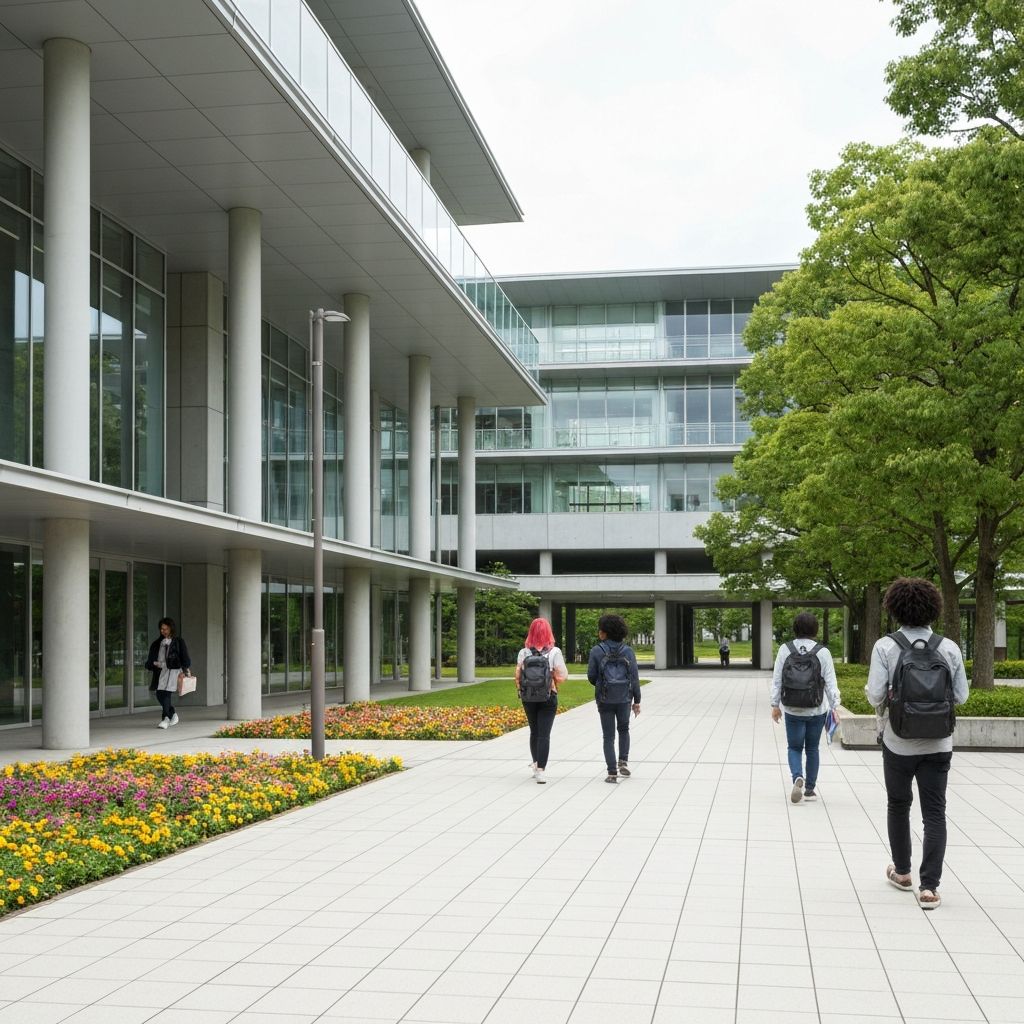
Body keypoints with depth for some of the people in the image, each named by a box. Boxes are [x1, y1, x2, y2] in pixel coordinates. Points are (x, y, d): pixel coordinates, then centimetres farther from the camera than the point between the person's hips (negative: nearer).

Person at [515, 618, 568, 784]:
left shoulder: (523, 653, -4)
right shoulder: (554, 652, -11)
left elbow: (518, 676, -2)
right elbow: (562, 677, -13)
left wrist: (520, 691, 12)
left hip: (528, 698, 3)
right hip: (548, 697, -3)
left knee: (534, 731, 19)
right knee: (544, 734, -3)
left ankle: (536, 764, 31)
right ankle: (540, 770, -11)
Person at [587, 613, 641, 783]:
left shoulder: (596, 651, -8)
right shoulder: (627, 651, -3)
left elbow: (591, 676, -3)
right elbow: (635, 677, -4)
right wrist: (637, 701, 2)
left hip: (605, 699, -1)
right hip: (624, 698, 2)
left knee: (608, 736, 8)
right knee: (623, 729, 26)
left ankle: (612, 772, 2)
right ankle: (623, 761, 14)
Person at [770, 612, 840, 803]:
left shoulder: (785, 650, -5)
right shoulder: (822, 651, -7)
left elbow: (776, 680, -1)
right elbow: (830, 682, -6)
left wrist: (775, 704, 8)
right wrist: (834, 707, 3)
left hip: (792, 709, 0)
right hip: (817, 710, 0)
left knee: (795, 747, 12)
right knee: (812, 748, 15)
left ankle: (797, 777, -14)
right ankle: (810, 789, 19)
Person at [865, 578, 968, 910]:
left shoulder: (886, 647, -11)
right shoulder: (949, 648, -5)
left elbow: (876, 695, -15)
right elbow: (961, 696, -1)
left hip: (899, 742, -1)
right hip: (938, 744, 1)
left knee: (899, 805, 19)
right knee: (934, 813, 5)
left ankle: (902, 872, 32)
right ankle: (929, 886, -2)